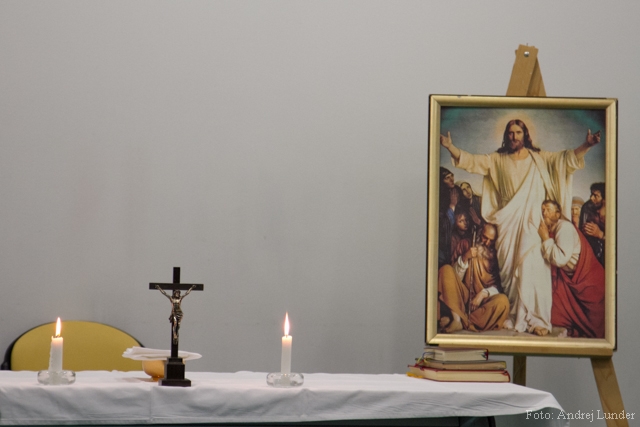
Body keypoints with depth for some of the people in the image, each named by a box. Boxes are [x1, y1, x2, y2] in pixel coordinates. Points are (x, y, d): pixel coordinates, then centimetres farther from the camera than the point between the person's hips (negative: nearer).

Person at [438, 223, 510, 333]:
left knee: (502, 301, -33)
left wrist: (483, 294, -19)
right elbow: (454, 277, 2)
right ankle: (454, 316, -37)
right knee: (446, 270, -21)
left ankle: (462, 322, -40)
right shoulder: (470, 248, 10)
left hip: (484, 302, -1)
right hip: (464, 298, 1)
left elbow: (499, 286, -1)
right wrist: (465, 258, -13)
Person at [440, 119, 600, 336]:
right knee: (509, 270, 2)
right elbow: (471, 161, 6)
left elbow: (566, 158, -2)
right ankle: (513, 316, 9)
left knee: (533, 268, -9)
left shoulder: (540, 158, 7)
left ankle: (536, 318, -7)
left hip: (532, 222, -2)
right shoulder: (497, 160, 11)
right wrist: (450, 147, -7)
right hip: (508, 223, 2)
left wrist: (586, 145, -18)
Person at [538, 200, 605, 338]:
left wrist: (546, 239, -22)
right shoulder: (551, 230, 5)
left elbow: (560, 259, -31)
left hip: (586, 279, -9)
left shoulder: (565, 227, -21)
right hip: (569, 277, 9)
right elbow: (549, 258, 4)